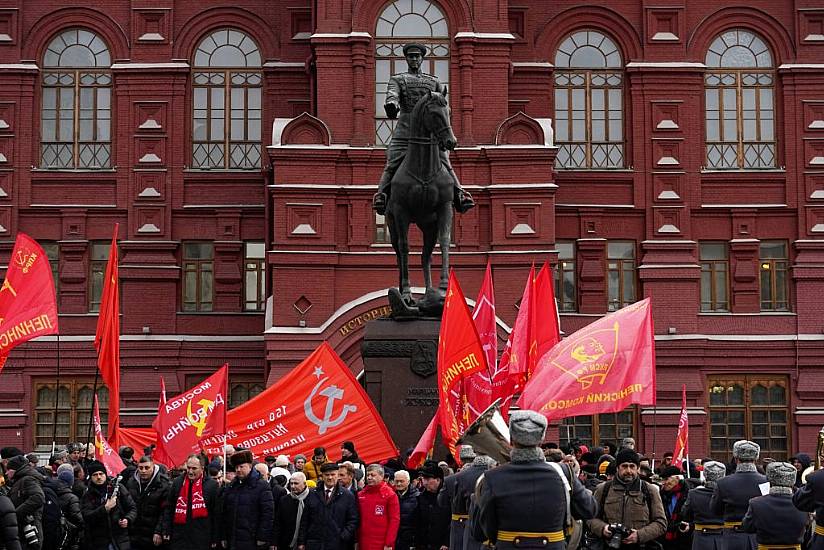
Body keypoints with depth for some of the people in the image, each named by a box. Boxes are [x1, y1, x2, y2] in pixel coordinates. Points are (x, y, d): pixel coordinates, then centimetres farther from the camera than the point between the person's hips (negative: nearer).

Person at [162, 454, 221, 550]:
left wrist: (215, 539, -1)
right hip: (179, 538, 2)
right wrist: (166, 531, 5)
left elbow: (216, 514, 0)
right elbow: (169, 509, 12)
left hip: (201, 540, -2)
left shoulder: (212, 485, -2)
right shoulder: (177, 482, 7)